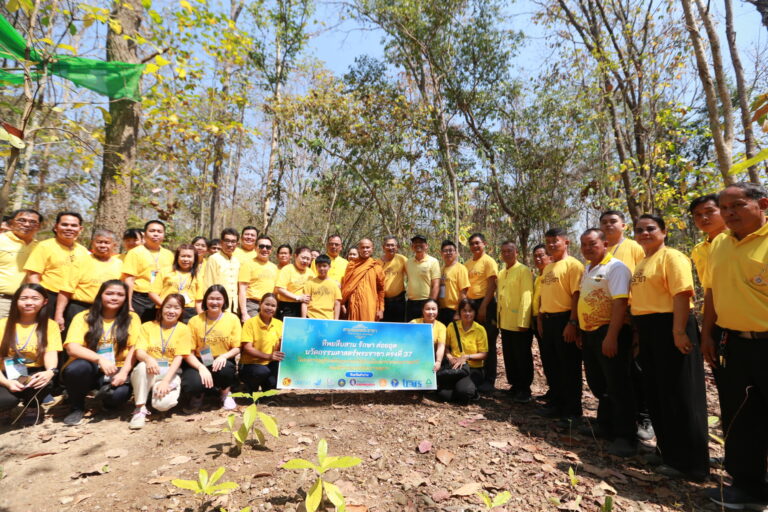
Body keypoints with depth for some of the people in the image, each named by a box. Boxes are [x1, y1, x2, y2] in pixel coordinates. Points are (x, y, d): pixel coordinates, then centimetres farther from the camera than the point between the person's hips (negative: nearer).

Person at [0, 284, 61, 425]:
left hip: (34, 375, 1)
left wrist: (50, 372, -35)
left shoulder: (50, 325, 0)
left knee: (44, 380, -34)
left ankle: (32, 408, -1)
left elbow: (51, 353, -13)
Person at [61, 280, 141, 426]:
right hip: (89, 369, 1)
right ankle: (76, 408, -3)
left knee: (119, 394, -32)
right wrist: (100, 359, -27)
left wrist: (124, 372, -20)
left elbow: (134, 348, -5)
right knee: (77, 367, -33)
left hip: (116, 371, -1)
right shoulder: (83, 317, 0)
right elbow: (71, 348, -11)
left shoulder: (132, 318, 2)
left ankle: (107, 391, 9)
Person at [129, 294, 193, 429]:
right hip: (148, 374, 1)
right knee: (143, 366, -34)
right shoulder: (147, 326, 5)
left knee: (163, 403, -30)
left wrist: (165, 381, -20)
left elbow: (179, 358, -7)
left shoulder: (183, 329, 0)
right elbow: (139, 351, -7)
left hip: (170, 373, -1)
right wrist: (148, 359, -32)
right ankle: (140, 409, -17)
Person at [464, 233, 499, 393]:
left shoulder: (488, 261, -5)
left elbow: (492, 285, -12)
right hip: (471, 304, 7)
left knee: (488, 343, 0)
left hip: (485, 304, -6)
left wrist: (483, 306, -18)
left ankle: (489, 381, 8)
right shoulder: (467, 264, 14)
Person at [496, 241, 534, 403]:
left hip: (519, 323, -7)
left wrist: (523, 322, -21)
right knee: (509, 357, 14)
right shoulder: (501, 274, 14)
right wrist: (498, 318, 13)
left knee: (522, 357, 3)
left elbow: (526, 296, -16)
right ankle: (514, 386, 27)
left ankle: (524, 390, 15)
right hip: (505, 323, 7)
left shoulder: (524, 271, -9)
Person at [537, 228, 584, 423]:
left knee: (569, 366, 2)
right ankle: (557, 403, 29)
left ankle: (572, 410, 13)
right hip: (548, 320, 8)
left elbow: (576, 295, -16)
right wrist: (540, 319, 16)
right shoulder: (547, 267, 15)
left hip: (564, 319, -8)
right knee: (553, 365, 15)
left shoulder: (573, 264, -9)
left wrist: (572, 322, -21)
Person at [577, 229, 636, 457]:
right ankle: (605, 425, 34)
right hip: (589, 333, 9)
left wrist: (611, 336, -27)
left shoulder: (615, 267, -13)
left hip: (609, 332, -9)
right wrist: (582, 331, 19)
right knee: (598, 383, 18)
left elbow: (620, 303, -22)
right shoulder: (587, 269, 14)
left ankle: (625, 436, 10)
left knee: (618, 385, -1)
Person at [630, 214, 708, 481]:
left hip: (668, 328, -9)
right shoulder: (641, 263, 18)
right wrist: (638, 330, 19)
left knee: (680, 395, 0)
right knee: (655, 393, 16)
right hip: (647, 331, 9)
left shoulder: (671, 257, -9)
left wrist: (679, 331, -27)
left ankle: (689, 463, 11)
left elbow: (681, 294, -19)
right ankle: (667, 449, 32)